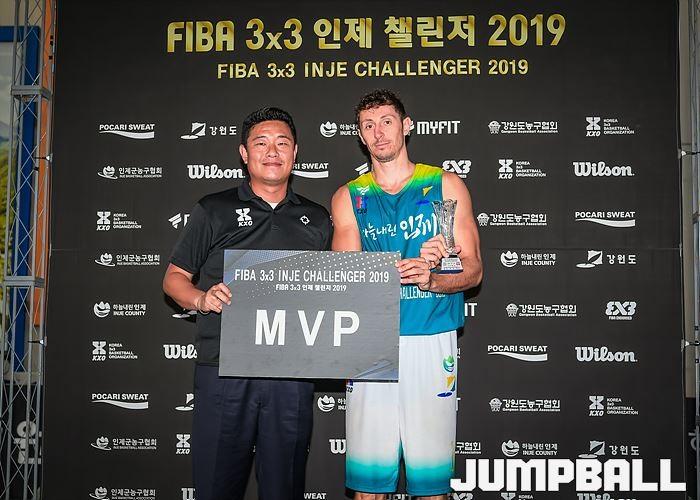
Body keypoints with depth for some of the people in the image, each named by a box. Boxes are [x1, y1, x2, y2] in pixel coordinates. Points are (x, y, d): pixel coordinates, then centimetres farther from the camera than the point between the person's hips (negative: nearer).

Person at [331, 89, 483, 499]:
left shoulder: (446, 185, 8)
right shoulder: (349, 197, 10)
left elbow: (472, 269, 3)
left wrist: (429, 280, -17)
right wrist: (411, 265, -17)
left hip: (433, 342, 0)